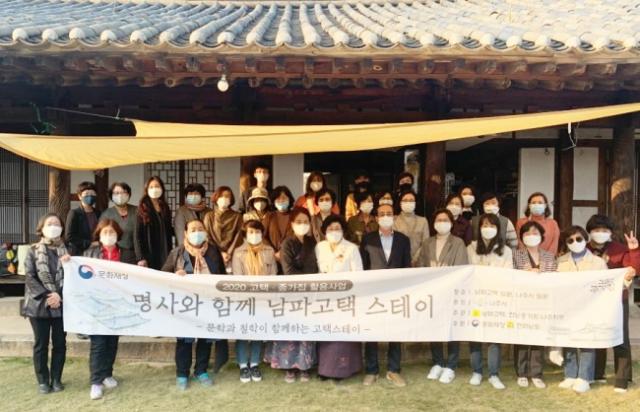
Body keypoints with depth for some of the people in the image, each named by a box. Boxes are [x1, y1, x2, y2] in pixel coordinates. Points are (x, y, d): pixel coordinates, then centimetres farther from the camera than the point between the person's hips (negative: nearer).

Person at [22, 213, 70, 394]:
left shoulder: (67, 251, 7)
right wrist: (45, 296, -15)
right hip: (39, 304, -1)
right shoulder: (33, 250, 3)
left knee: (60, 343, 6)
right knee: (40, 344, 6)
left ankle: (56, 379, 19)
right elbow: (29, 277, -5)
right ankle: (43, 381, 18)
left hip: (62, 304, 1)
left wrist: (59, 295, -14)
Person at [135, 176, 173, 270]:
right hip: (149, 255, -4)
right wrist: (140, 258, -13)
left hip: (165, 254, 4)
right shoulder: (142, 210, -1)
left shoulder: (165, 208, 12)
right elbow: (138, 235, -6)